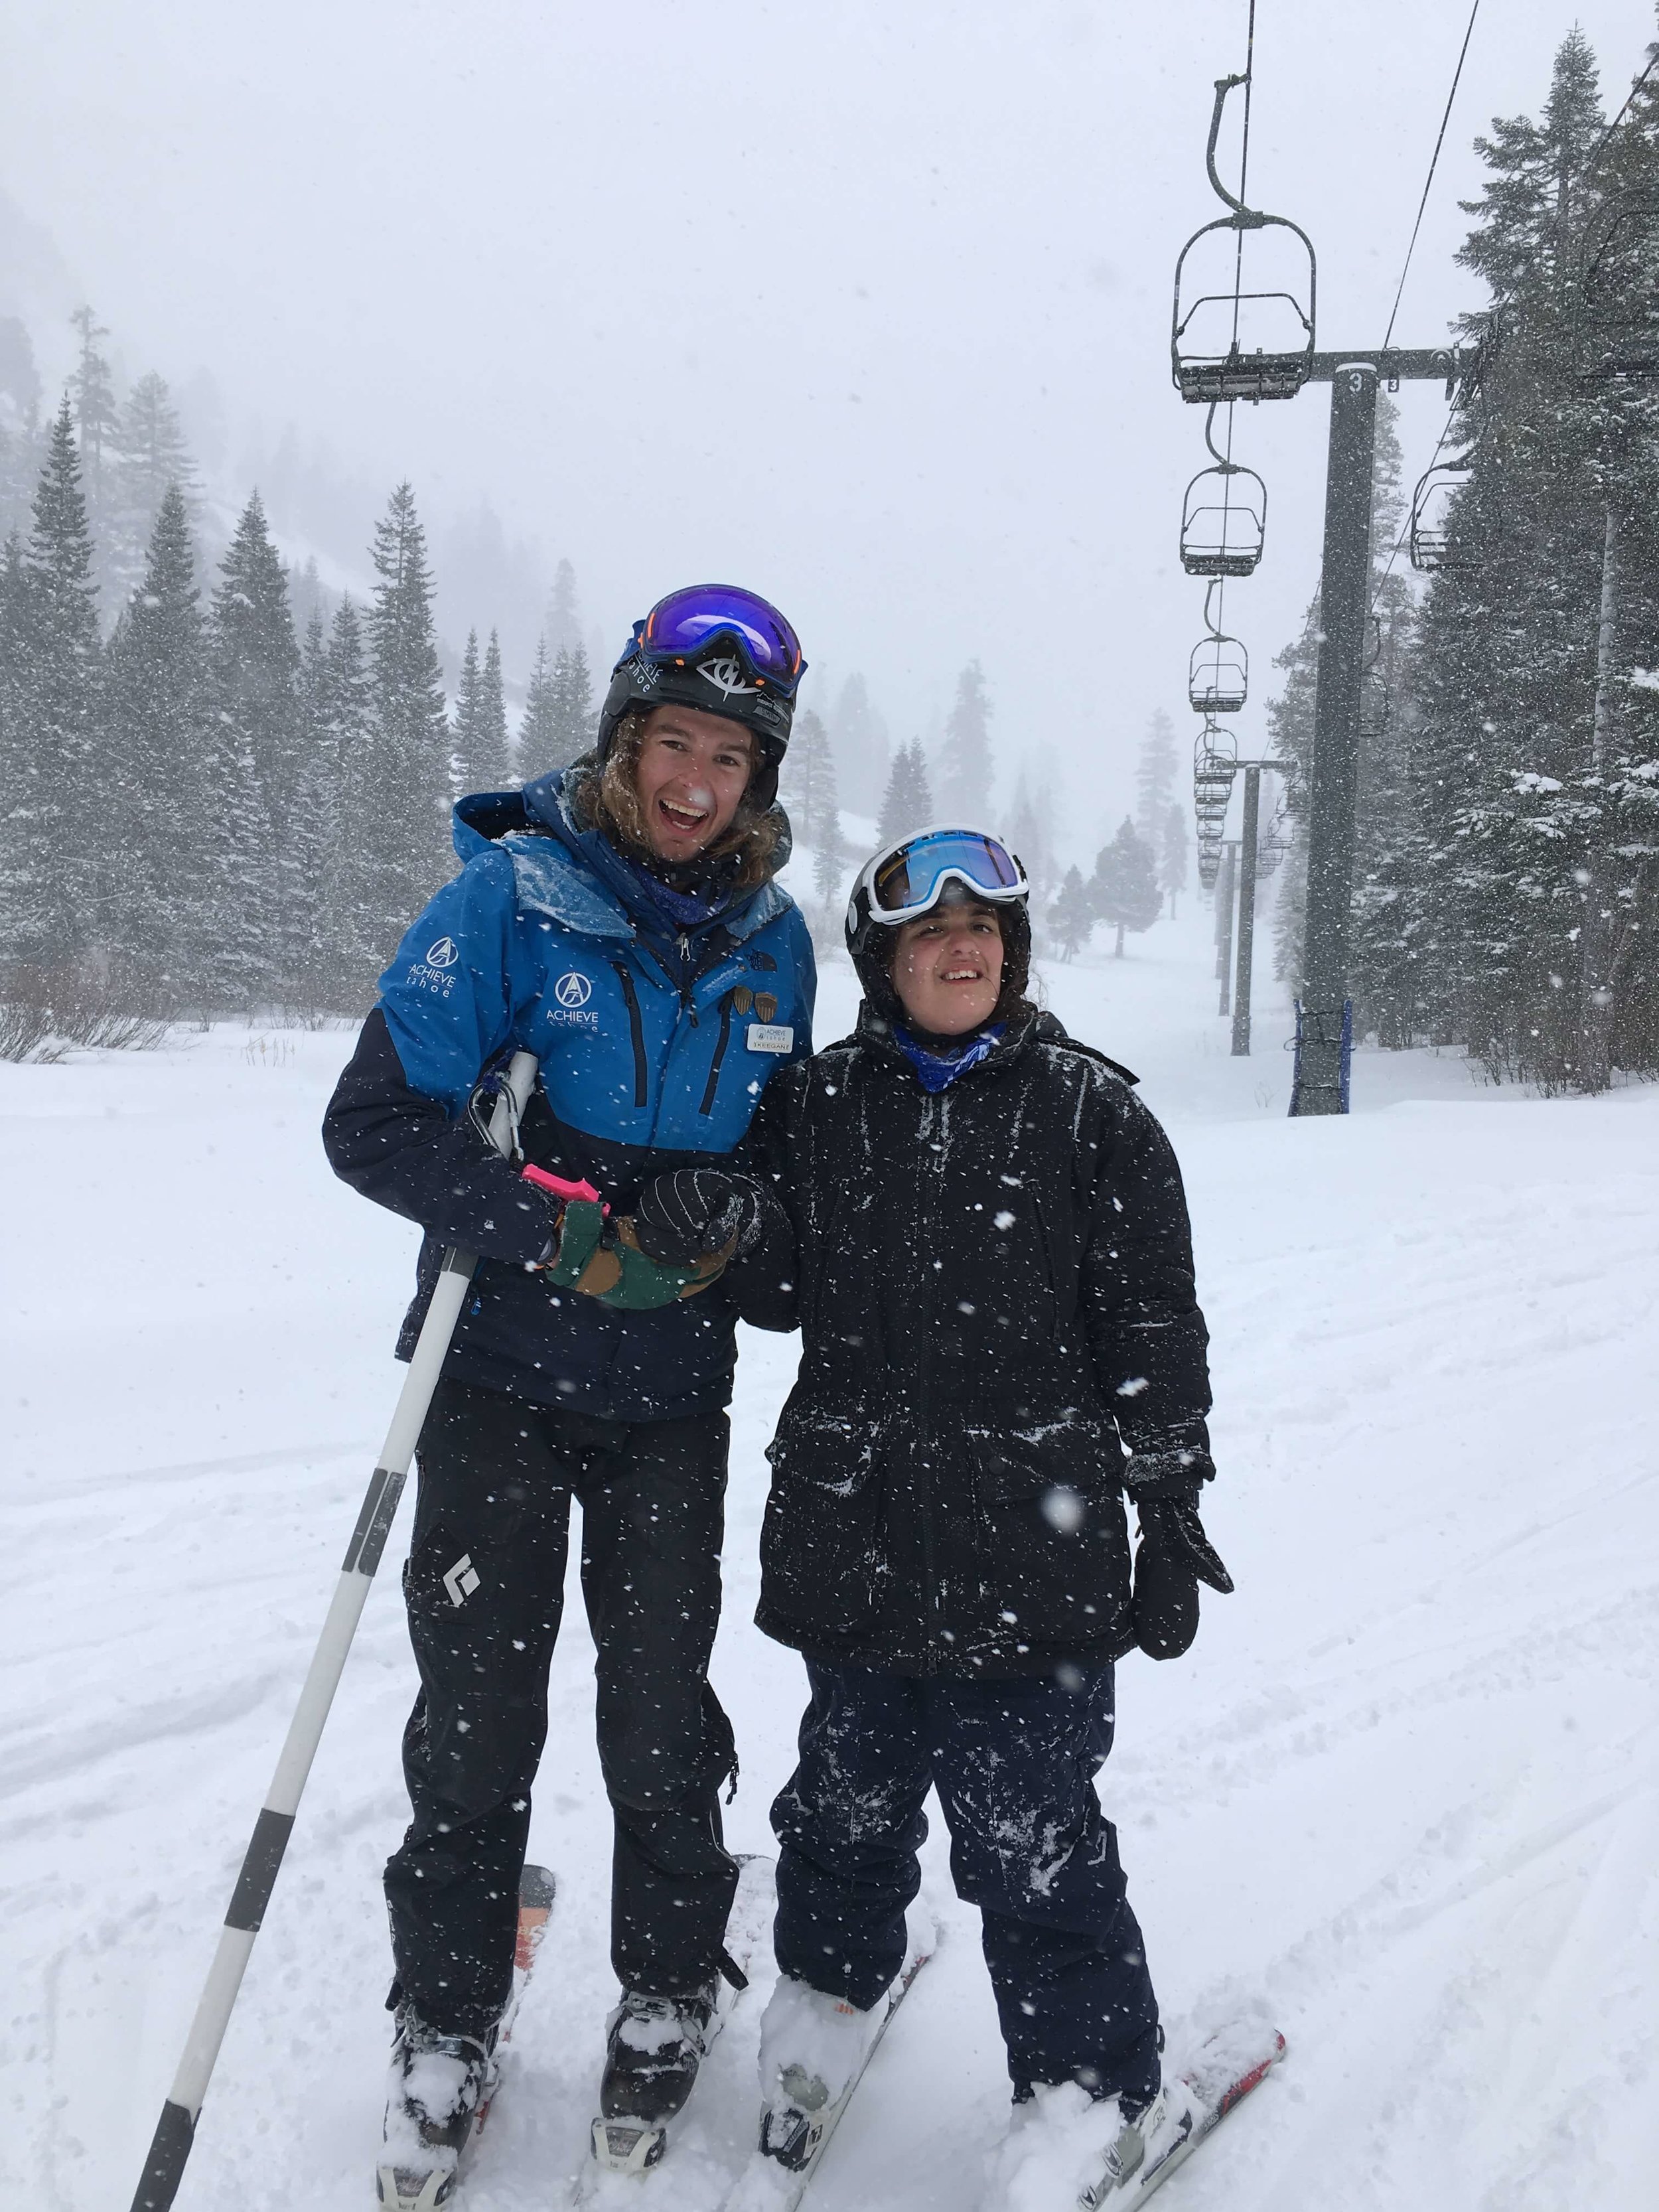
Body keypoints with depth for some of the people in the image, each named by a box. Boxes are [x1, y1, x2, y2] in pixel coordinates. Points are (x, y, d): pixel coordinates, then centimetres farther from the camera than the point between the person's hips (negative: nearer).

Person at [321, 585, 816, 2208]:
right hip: (501, 1374, -2)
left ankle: (669, 1989, 34)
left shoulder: (771, 941, 2)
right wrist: (557, 1231, -24)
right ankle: (446, 2026, 27)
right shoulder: (514, 896, -11)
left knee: (660, 1703, 11)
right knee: (478, 1710, 6)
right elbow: (373, 1121, -15)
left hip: (670, 1390, 3)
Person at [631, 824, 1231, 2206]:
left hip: (1031, 1546, -3)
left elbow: (1153, 1327, 0)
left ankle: (1100, 2093, 25)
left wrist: (1172, 1515, -1)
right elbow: (782, 1297, 10)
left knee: (1029, 1832, 3)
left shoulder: (1089, 1109, -2)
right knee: (850, 1793, 19)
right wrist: (730, 1225, -10)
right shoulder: (819, 1104, 6)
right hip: (854, 1535, 3)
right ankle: (827, 2000, 47)